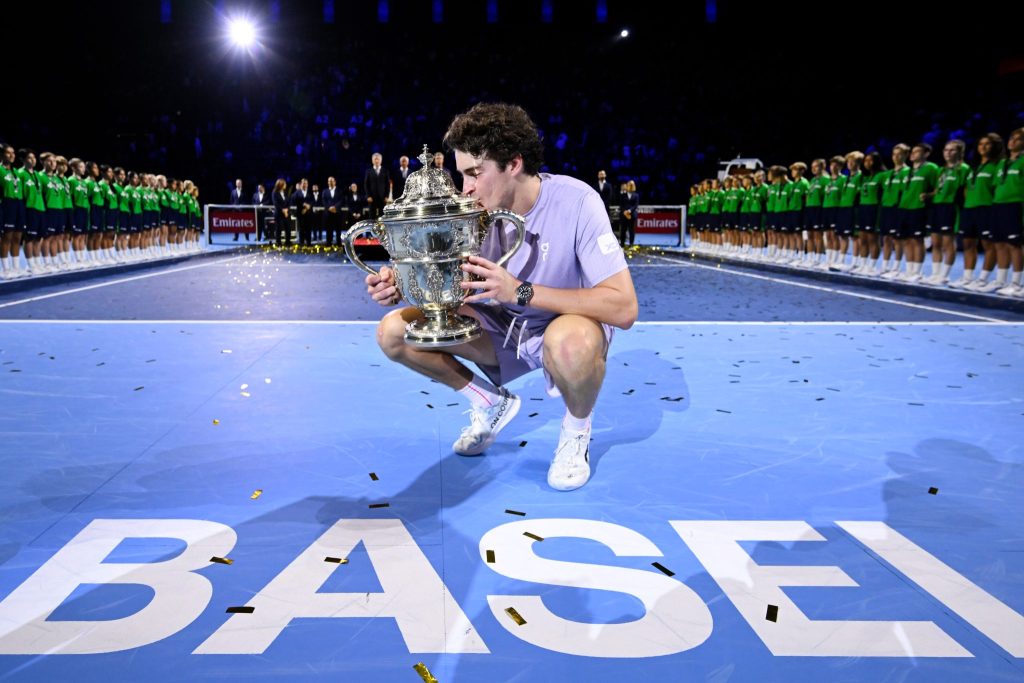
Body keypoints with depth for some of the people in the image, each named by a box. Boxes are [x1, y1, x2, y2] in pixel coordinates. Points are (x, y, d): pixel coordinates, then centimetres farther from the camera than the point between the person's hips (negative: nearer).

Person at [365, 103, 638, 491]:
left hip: (567, 324, -5)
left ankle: (576, 430, -6)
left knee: (571, 343, -42)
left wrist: (520, 291, -37)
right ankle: (491, 402, 11)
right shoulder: (479, 209, -10)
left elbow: (623, 308, -32)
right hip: (501, 329, 5)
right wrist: (404, 285, -25)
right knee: (394, 332, -10)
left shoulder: (575, 201, -25)